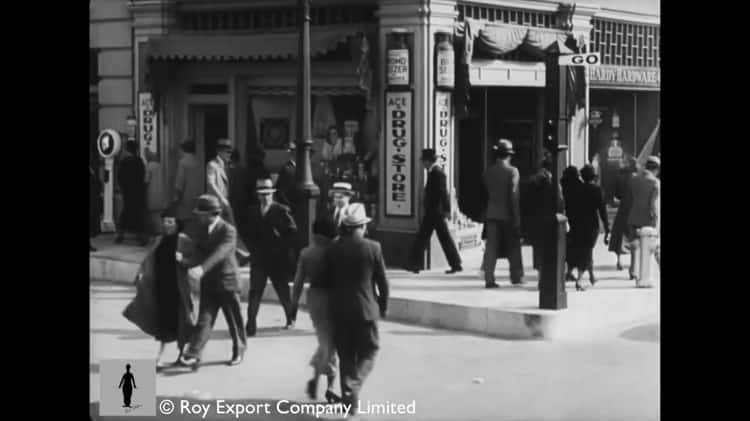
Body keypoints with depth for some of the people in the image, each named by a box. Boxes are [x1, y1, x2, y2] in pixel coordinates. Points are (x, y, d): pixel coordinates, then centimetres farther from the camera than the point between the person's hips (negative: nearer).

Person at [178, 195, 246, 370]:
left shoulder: (228, 231, -15)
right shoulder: (200, 230, 5)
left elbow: (220, 253, -30)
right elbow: (200, 253, -3)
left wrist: (201, 268, -45)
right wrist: (185, 260, -25)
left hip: (227, 282, -4)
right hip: (208, 283, 4)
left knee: (234, 320, 10)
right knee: (204, 320, -5)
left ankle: (239, 350, 30)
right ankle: (192, 355, -12)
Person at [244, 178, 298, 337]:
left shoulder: (281, 210, -4)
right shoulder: (253, 211, 9)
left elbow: (292, 231, -6)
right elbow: (248, 234, 16)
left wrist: (282, 246, -10)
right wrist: (253, 248, 2)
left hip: (278, 259, -3)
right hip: (258, 258, 3)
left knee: (282, 291, 10)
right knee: (255, 292, -6)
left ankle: (290, 319, 30)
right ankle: (251, 325, -8)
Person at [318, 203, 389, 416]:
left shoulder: (332, 249, -3)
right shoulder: (373, 248, -9)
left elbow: (324, 281, 3)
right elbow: (382, 281, -4)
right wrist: (384, 306, 10)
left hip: (339, 310, 3)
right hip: (365, 309, -3)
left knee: (345, 355, 13)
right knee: (368, 352, 10)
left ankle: (348, 397, 16)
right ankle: (353, 387, -12)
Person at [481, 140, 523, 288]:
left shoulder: (488, 172, 4)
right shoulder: (512, 171, -10)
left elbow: (485, 193, 9)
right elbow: (514, 196, -12)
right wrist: (516, 217, -10)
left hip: (491, 214, 4)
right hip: (507, 214, -3)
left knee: (491, 248, 3)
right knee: (513, 246, 10)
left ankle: (489, 279, -3)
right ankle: (517, 277, 16)